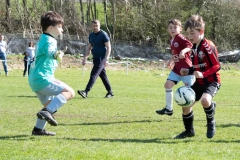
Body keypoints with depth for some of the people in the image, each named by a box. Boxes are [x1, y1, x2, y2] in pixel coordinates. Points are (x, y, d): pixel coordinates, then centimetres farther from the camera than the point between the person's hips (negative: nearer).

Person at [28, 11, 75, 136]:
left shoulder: (43, 39, 18)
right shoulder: (49, 41, -15)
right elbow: (50, 51, -39)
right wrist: (56, 55, -62)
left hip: (35, 79, 10)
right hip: (42, 79, -10)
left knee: (49, 103, 23)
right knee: (70, 92, -16)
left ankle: (38, 129, 23)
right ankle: (46, 112, -27)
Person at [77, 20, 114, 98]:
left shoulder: (103, 34, -9)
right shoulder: (91, 35, 13)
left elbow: (108, 47, -12)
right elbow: (89, 48, 20)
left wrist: (106, 59, -21)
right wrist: (85, 58, 11)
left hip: (101, 59, -8)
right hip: (95, 58, 8)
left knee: (93, 75, -15)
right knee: (103, 76, 12)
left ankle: (86, 92, -24)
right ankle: (110, 92, 21)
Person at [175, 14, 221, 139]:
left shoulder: (208, 46, -19)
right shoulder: (193, 47, 7)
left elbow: (217, 66, -22)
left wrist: (203, 74, -33)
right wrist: (188, 71, 0)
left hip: (212, 81, -8)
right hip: (199, 82, 8)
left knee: (205, 100, -36)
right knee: (186, 106, 6)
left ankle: (211, 122, -7)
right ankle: (189, 131, 29)